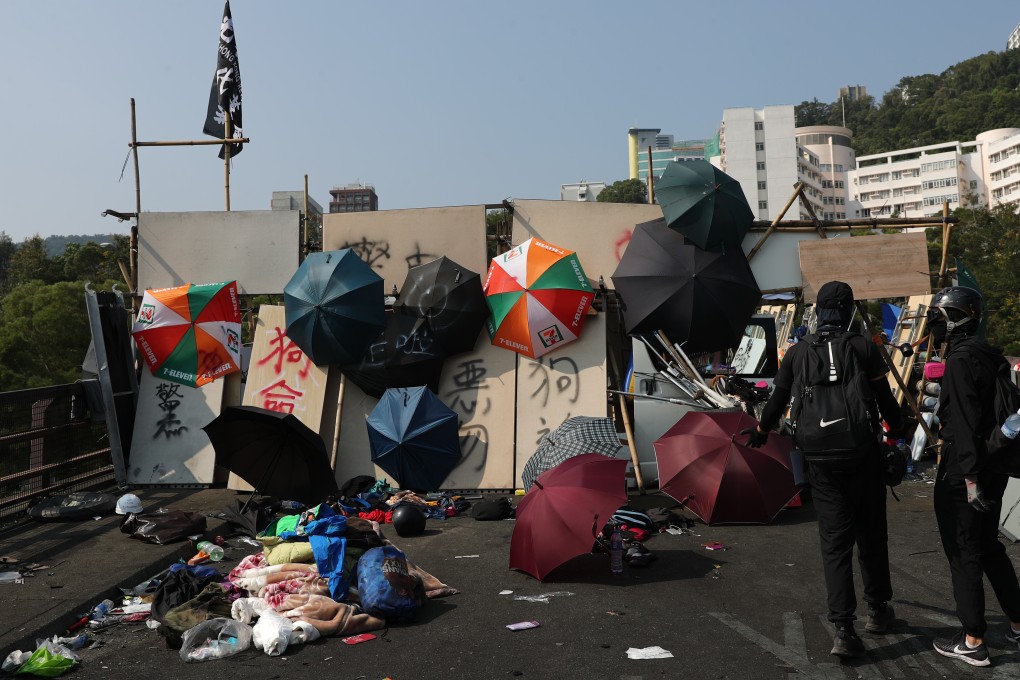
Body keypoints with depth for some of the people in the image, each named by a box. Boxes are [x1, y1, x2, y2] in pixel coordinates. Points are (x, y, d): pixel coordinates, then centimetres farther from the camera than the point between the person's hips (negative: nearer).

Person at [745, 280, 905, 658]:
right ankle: (877, 610, 31)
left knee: (834, 541, 4)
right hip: (864, 456, -1)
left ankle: (843, 628, -2)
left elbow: (778, 400, 8)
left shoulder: (798, 352, 1)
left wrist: (760, 432, 26)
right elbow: (885, 399, -4)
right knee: (871, 535, 16)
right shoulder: (864, 347, -7)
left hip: (822, 461, 1)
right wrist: (898, 429, 15)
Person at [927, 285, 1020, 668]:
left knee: (963, 554, 0)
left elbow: (965, 423, -24)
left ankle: (973, 643, 8)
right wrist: (979, 470, 20)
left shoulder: (961, 360, -18)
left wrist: (970, 476, -25)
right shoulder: (988, 355, 10)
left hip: (963, 473, -9)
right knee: (989, 547, 21)